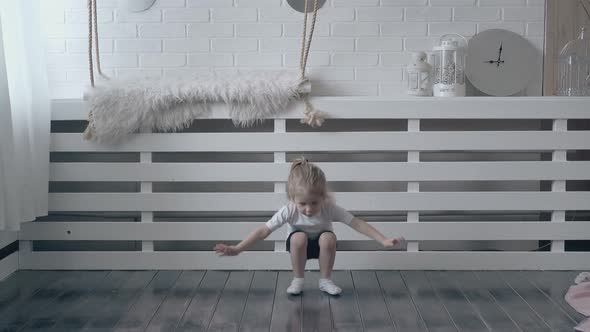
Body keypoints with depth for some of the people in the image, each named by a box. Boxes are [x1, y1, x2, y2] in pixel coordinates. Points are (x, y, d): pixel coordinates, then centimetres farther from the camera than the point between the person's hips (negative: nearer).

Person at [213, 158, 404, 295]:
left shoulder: (330, 209, -28)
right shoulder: (289, 211, -29)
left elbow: (357, 224, -27)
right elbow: (264, 231, -27)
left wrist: (384, 241, -33)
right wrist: (237, 249, -34)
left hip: (321, 245, 1)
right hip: (299, 245, 0)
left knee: (328, 237, -33)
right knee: (298, 237, -34)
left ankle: (325, 280, -10)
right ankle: (297, 280, -11)